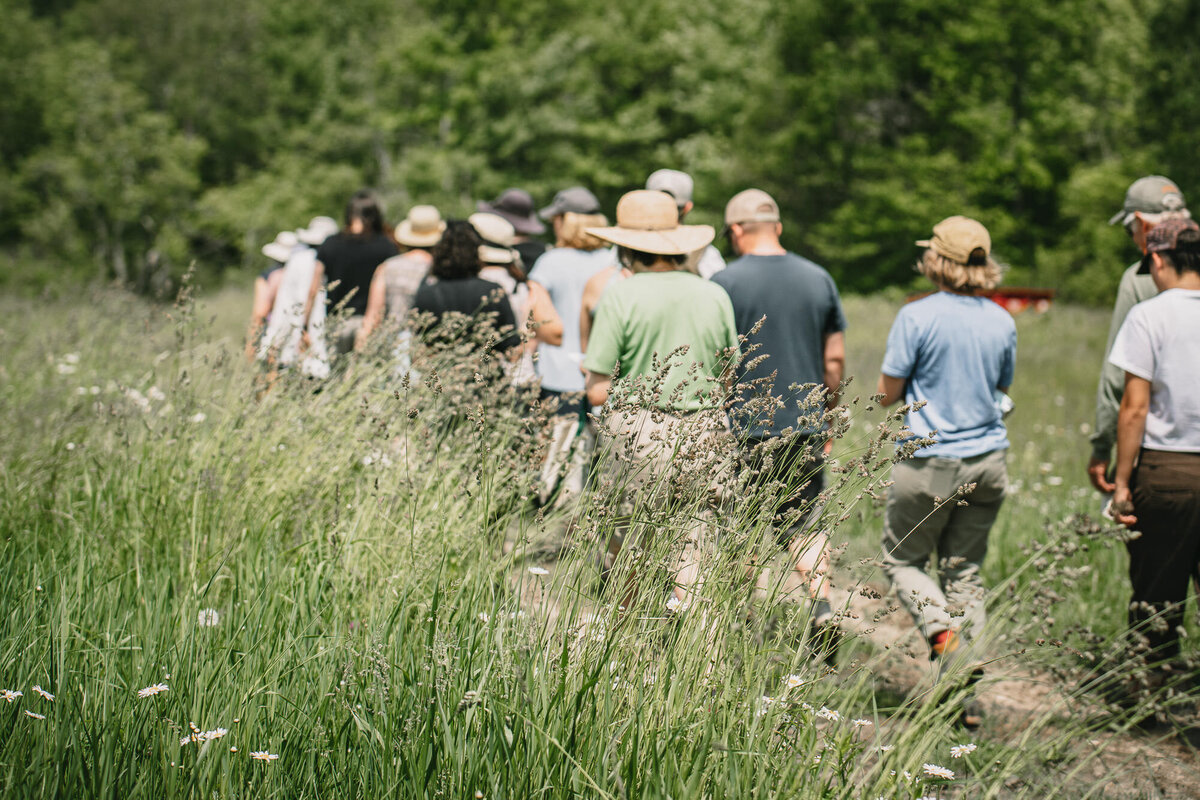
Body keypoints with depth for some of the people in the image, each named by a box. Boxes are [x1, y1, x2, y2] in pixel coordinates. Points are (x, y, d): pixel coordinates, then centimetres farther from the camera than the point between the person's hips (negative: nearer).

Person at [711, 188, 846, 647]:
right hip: (805, 426, 4)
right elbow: (835, 359, 9)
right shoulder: (819, 280, 6)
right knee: (804, 523, 12)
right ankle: (822, 607, -5)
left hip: (743, 427, -3)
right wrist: (827, 420, 18)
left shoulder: (725, 284, -7)